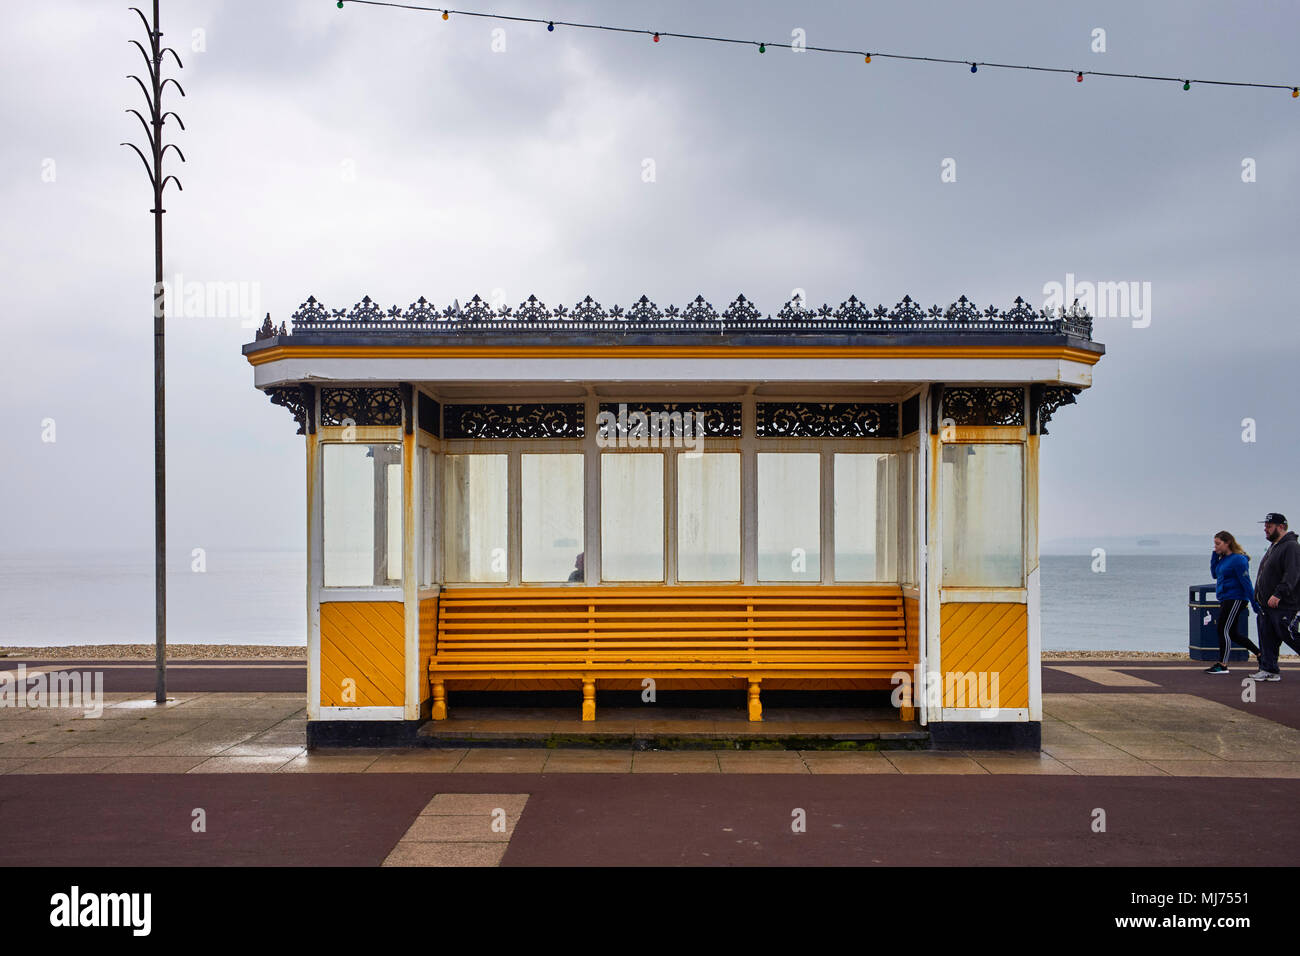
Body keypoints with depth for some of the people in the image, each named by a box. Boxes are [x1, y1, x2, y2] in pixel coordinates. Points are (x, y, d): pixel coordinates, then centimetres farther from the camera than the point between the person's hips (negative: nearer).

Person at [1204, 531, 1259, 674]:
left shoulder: (1238, 559, -15)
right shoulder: (1223, 558, 13)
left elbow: (1246, 582, -17)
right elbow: (1215, 574, 18)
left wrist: (1254, 602, -18)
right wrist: (1215, 555, 8)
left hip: (1235, 600, -10)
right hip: (1226, 600, 10)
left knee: (1224, 630, -9)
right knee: (1233, 634, 13)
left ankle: (1222, 665, -4)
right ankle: (1260, 654, 23)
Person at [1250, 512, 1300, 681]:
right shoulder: (1273, 546, 18)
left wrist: (1278, 594, -29)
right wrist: (1259, 598, 23)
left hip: (1284, 605, -10)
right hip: (1267, 604, 10)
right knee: (1267, 638, 8)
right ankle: (1269, 669, 11)